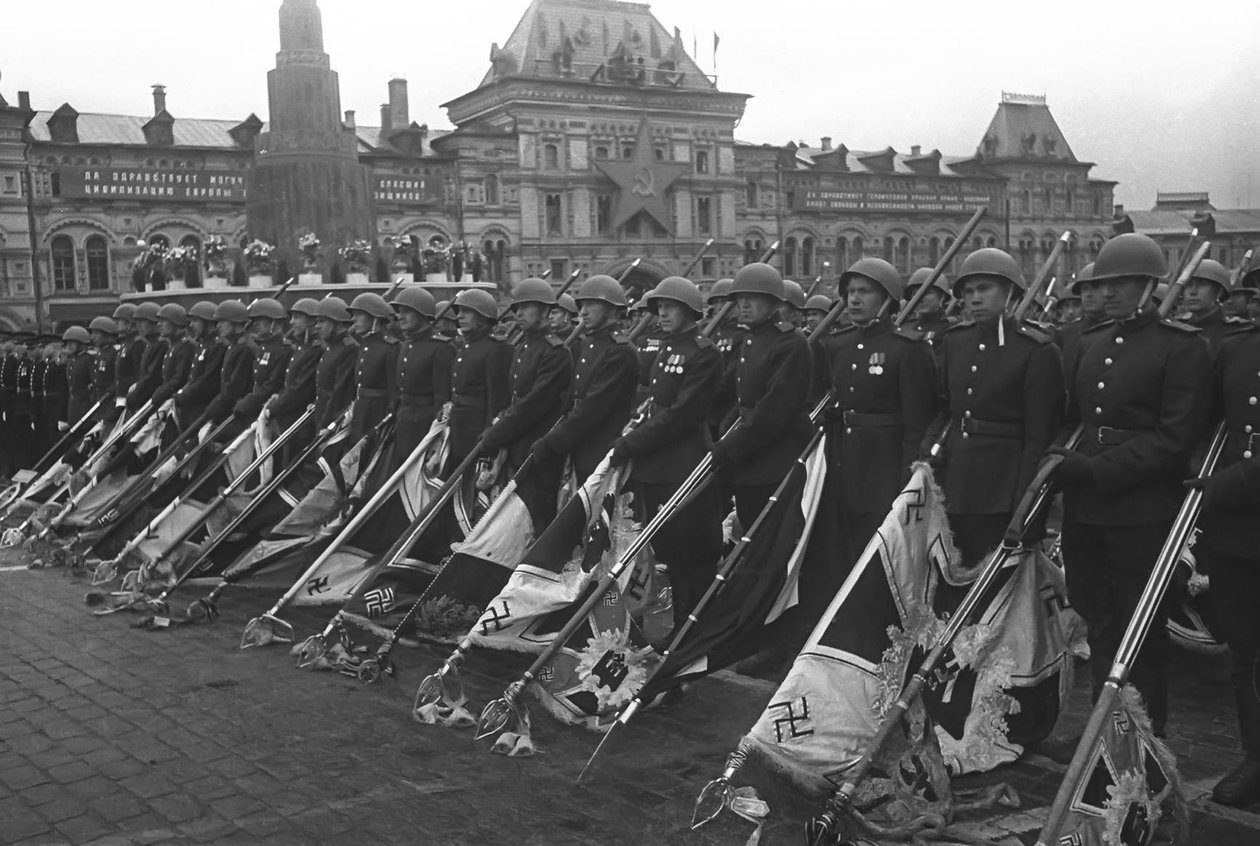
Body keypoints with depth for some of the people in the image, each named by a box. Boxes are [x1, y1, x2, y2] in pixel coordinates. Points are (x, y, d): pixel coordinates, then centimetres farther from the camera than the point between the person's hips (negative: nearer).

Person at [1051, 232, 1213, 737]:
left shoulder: (1182, 348, -8)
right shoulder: (1093, 344, 13)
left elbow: (1175, 439, -15)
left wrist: (1096, 469, -20)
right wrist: (1065, 461, 0)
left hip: (1142, 513, -6)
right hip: (1084, 508, 7)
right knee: (1097, 619, 15)